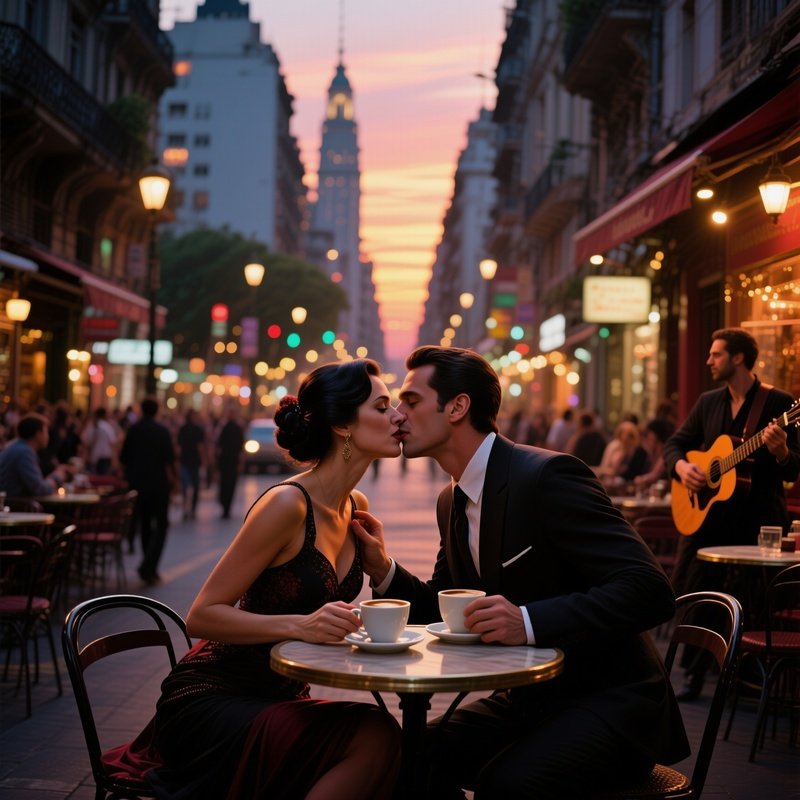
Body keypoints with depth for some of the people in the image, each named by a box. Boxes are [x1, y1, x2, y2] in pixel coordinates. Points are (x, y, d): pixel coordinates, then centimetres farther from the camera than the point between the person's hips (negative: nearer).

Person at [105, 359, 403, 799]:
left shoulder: (355, 507, 7)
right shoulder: (286, 504, -18)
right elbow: (201, 617, -17)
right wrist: (299, 625, -30)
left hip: (278, 697, 7)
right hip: (210, 699, -7)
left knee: (378, 739, -23)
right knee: (373, 736, -29)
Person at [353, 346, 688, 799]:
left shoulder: (548, 476, -18)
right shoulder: (452, 502, 9)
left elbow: (651, 591, -24)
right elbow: (445, 609, 19)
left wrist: (529, 623, -35)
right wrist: (385, 571, 0)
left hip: (608, 699, -7)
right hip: (529, 699, 7)